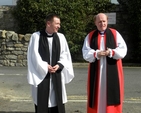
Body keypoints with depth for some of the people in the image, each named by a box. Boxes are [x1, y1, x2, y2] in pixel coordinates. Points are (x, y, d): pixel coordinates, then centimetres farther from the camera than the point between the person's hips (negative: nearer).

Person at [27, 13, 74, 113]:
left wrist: (59, 65, -11)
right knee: (42, 102, 3)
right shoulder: (36, 36, -4)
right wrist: (45, 67, -12)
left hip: (56, 75, 3)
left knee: (57, 101, 5)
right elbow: (34, 55, -6)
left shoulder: (61, 37, 5)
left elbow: (65, 54, 5)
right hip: (41, 75, -3)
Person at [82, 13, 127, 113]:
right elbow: (86, 53, -2)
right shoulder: (90, 36, 6)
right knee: (98, 94, 4)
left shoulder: (115, 34, 5)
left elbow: (123, 50, -2)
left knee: (112, 93, 2)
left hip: (112, 70, -1)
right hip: (96, 70, 1)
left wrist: (111, 52, -18)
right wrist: (96, 54, -20)